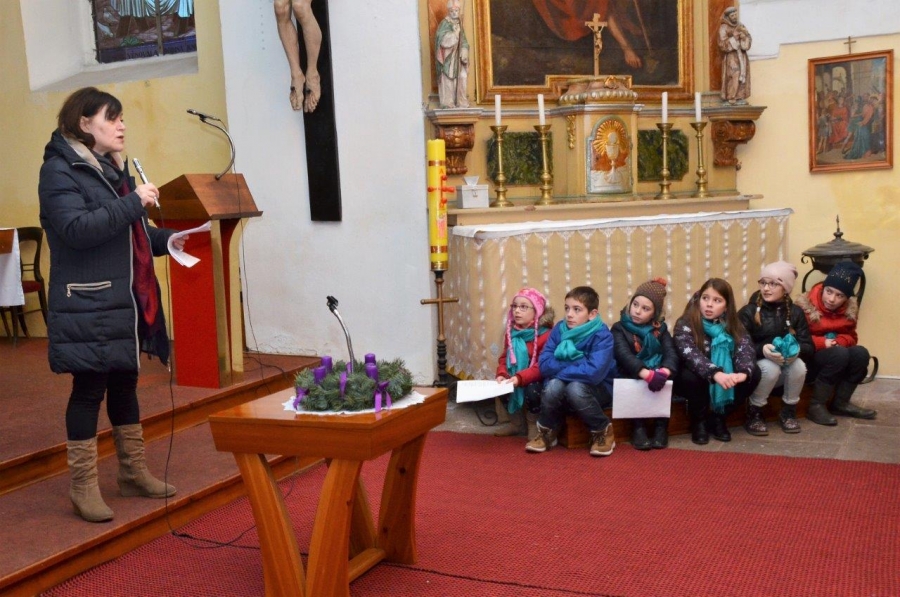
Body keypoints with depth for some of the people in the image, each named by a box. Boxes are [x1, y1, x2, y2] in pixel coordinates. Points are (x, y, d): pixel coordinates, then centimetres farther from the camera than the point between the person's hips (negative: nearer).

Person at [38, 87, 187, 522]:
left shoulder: (112, 168, 17)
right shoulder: (59, 170, -10)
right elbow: (77, 229, -25)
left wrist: (164, 240, 8)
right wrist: (133, 202, -25)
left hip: (126, 303, 9)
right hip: (89, 307, -8)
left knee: (124, 384, 15)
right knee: (89, 391, -2)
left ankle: (133, 472, 27)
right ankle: (83, 487, 10)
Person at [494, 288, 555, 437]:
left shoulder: (546, 334, -18)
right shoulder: (512, 332, 4)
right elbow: (504, 357, 4)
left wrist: (520, 378, -35)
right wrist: (501, 374, -18)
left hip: (537, 381, -7)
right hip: (514, 380, 7)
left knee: (531, 389, -34)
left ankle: (533, 426, -3)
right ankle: (517, 423, 10)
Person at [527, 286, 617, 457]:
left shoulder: (602, 335, -20)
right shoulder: (559, 329, -7)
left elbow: (594, 373, -33)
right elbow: (544, 364, -13)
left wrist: (560, 369, -22)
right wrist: (576, 364, -24)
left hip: (599, 389, -3)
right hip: (562, 387, 3)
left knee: (575, 387, -34)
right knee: (554, 385, -29)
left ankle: (603, 432, -9)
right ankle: (546, 432, -3)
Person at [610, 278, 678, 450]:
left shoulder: (660, 329, 7)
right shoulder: (619, 328, -3)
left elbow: (671, 353, -9)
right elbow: (624, 355, -21)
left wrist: (663, 372, -33)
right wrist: (647, 374, -38)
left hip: (656, 374, 2)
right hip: (631, 378, -2)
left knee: (667, 377, -27)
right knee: (636, 382, -32)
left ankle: (661, 426, -14)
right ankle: (638, 428, -20)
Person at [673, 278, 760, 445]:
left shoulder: (733, 325, -5)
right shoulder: (685, 324, -19)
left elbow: (745, 349, -21)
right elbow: (690, 354, -35)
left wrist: (744, 372, -43)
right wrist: (715, 373, -52)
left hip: (724, 376, 4)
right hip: (696, 379, -4)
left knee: (754, 373, -19)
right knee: (691, 375, -36)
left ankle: (718, 417, -2)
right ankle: (699, 421, -8)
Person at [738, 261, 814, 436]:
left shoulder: (796, 313, 1)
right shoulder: (748, 312, -10)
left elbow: (809, 346, -4)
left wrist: (797, 350, -28)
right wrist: (762, 350, -35)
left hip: (787, 366, 3)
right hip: (756, 366, -3)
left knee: (799, 366, -28)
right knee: (770, 368, -35)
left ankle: (788, 411, -5)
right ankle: (754, 413, -12)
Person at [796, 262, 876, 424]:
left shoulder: (850, 309, -1)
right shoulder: (805, 305, -18)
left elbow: (850, 336, 9)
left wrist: (839, 341, -15)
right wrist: (822, 343, -25)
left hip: (834, 357, 6)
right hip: (807, 358, -6)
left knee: (860, 353, -21)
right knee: (839, 354, -32)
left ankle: (840, 403, -6)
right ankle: (816, 406, -23)